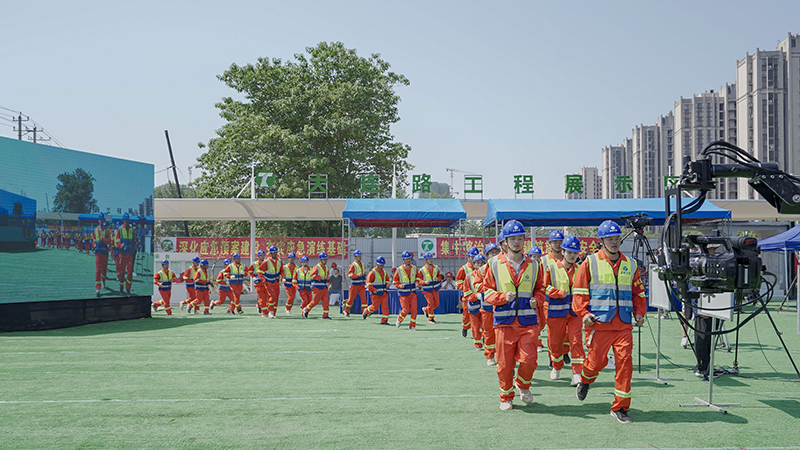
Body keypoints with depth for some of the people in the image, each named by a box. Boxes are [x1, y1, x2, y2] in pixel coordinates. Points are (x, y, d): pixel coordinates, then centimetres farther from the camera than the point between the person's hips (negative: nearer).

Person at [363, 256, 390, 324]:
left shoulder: (384, 272, 12)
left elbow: (387, 280, 26)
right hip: (376, 293, -6)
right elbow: (368, 283, -11)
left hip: (384, 293, 6)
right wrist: (374, 290, -19)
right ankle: (366, 311, 30)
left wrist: (387, 284, 4)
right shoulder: (372, 272, -9)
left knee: (385, 306, -5)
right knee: (375, 307, 1)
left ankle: (384, 320, 0)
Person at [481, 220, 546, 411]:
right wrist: (503, 297, -13)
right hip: (504, 321, -1)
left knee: (528, 360, -7)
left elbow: (540, 289, 18)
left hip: (528, 322, 1)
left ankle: (523, 386, 24)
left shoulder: (533, 266, 10)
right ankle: (506, 397, 23)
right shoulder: (495, 265, 4)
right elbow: (487, 290, 4)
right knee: (505, 363, 2)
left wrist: (536, 299, -3)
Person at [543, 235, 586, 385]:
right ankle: (557, 367, 35)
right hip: (556, 311, -1)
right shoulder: (551, 269, 0)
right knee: (555, 342, 9)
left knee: (576, 341, -9)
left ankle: (578, 374, -8)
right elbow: (544, 288, -3)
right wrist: (561, 293, -15)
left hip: (574, 312, 1)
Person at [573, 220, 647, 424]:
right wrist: (583, 313, -10)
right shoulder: (590, 263, 2)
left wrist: (639, 313, 9)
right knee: (597, 360, -2)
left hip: (623, 325, 3)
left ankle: (620, 407, 6)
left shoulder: (630, 265, 14)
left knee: (625, 361, -5)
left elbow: (638, 292, 22)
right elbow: (579, 291, 2)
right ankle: (585, 381, 35)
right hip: (598, 323, -3)